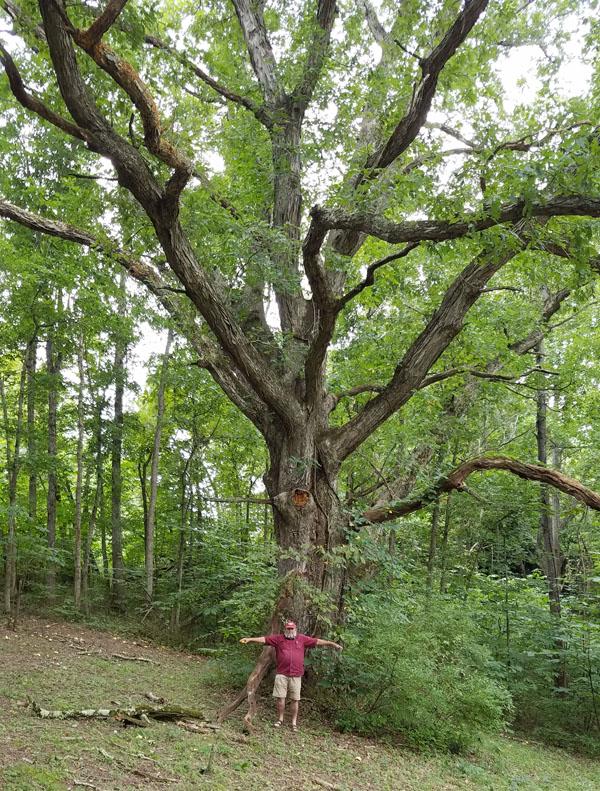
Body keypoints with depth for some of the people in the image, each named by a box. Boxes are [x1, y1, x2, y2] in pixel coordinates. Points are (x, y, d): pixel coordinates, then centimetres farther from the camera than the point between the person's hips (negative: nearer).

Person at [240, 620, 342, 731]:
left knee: (294, 699, 4)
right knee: (280, 698, 2)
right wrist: (249, 639, -9)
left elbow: (317, 641, 10)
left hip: (296, 675, 1)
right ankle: (280, 719, 20)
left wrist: (332, 644, 9)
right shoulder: (278, 638, 6)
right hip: (281, 674, 0)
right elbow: (264, 639, 0)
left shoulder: (302, 639, 9)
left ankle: (294, 722, 16)